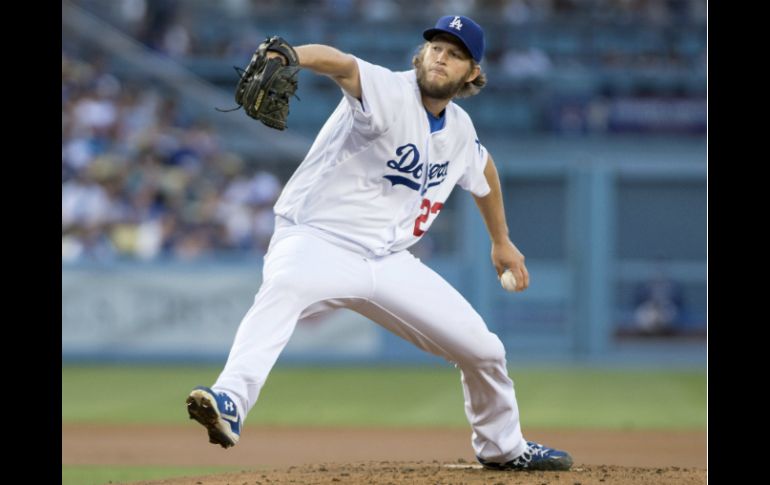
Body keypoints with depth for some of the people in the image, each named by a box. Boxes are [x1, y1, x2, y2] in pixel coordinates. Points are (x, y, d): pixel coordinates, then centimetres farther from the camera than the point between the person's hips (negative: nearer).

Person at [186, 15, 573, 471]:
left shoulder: (460, 131, 7)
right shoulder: (390, 94, -15)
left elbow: (483, 169, 31)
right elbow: (339, 63, -38)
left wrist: (502, 241, 38)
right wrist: (287, 56, -59)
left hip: (390, 262, 7)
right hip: (317, 242, -7)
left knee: (483, 349, 8)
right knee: (285, 287, -42)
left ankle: (503, 447, 36)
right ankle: (231, 402, -58)